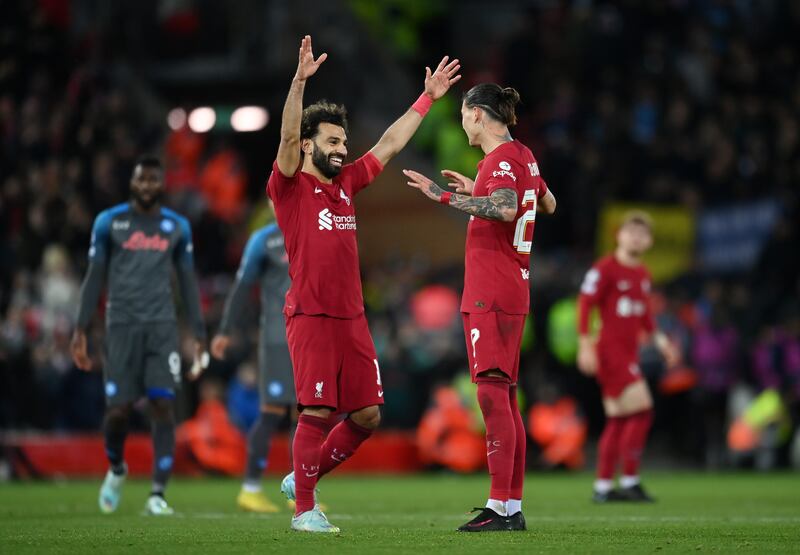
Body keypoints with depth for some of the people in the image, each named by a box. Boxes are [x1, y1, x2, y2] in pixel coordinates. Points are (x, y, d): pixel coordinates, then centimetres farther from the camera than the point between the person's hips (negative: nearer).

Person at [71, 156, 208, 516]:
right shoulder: (109, 222, 5)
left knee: (163, 406, -10)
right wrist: (80, 330, 1)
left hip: (162, 327, 1)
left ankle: (158, 494, -10)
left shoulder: (178, 227, 10)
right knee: (118, 408, -4)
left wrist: (199, 335, 8)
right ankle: (116, 469, 27)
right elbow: (94, 278, 7)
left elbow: (188, 283, 13)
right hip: (122, 325, -1)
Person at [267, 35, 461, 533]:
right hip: (311, 318, -7)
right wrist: (300, 80, -31)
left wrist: (428, 98, 23)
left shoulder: (347, 183, 15)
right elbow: (288, 136, -19)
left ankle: (304, 477, 22)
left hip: (352, 318, 7)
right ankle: (305, 509, 2)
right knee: (317, 413, -8)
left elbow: (390, 145, 22)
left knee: (367, 415, 5)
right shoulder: (290, 186, -3)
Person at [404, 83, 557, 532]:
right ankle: (514, 507, 13)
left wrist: (446, 196, -27)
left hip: (490, 295, -10)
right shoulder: (523, 155, 15)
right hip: (513, 292, 10)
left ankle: (499, 508, -16)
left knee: (493, 393, -12)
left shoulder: (502, 158, -12)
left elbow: (506, 209, -30)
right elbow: (549, 204, 31)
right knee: (506, 398, 11)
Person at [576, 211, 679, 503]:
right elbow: (584, 304, -12)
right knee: (641, 410, -16)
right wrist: (585, 345, -19)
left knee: (618, 420, 9)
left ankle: (603, 487, 14)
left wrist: (660, 340, 18)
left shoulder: (643, 274, 14)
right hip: (610, 351, -9)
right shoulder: (605, 268, -9)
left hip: (629, 353, 9)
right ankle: (630, 482, -11)